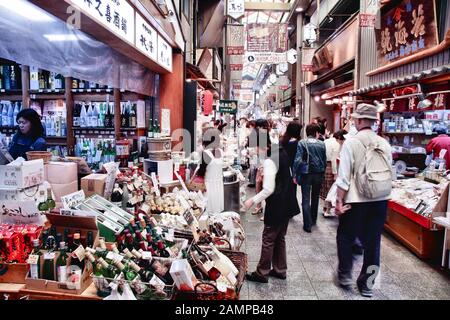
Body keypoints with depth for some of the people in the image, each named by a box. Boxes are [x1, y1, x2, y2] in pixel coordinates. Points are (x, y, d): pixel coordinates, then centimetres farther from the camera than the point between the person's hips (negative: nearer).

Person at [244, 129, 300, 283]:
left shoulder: (269, 162, -22)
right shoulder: (282, 153, 4)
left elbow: (268, 189, -24)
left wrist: (253, 200, -15)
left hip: (276, 206, -9)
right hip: (287, 204, 9)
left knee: (268, 239, 5)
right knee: (280, 238, 19)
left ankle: (262, 273, 18)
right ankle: (280, 270, 31)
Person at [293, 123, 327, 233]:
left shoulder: (302, 143, -8)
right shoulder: (322, 144, -1)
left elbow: (298, 160, -15)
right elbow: (325, 161, 2)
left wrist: (295, 175, -9)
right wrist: (322, 173, 14)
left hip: (306, 174, -3)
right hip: (319, 174, 3)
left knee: (306, 200, 2)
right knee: (315, 198, 19)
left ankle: (307, 224, 0)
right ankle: (313, 220, 33)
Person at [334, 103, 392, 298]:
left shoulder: (351, 142, -12)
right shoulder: (384, 144, 1)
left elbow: (344, 176, -14)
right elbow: (389, 174, 6)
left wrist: (339, 201, -6)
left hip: (356, 201, -4)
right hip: (381, 201, 5)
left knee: (346, 237, 17)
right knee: (373, 241, 14)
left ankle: (345, 274, 28)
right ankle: (366, 283, 26)